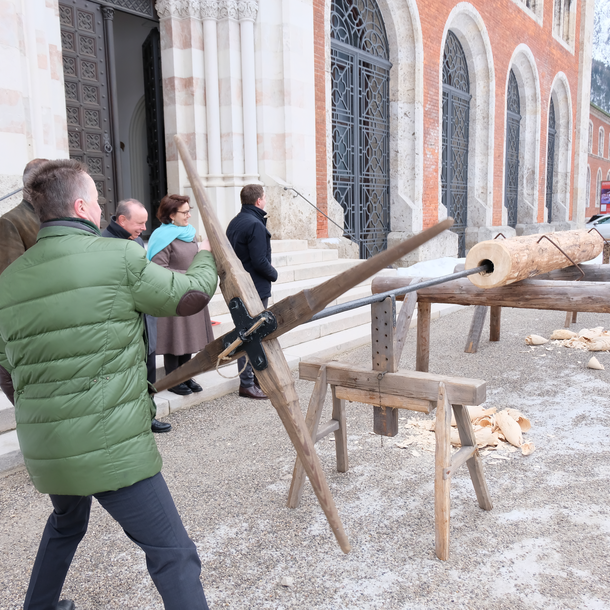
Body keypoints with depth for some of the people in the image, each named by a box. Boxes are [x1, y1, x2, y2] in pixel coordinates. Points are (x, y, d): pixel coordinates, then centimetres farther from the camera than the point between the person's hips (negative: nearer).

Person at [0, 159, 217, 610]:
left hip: (43, 450, 7)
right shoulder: (120, 258, -12)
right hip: (113, 448, -7)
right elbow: (191, 296, 1)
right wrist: (207, 258, 21)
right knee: (174, 555, 2)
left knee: (66, 524, 35)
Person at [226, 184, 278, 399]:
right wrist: (274, 273, -2)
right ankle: (247, 384, 2)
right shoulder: (255, 225, -17)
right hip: (256, 288, -10)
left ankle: (256, 375, 31)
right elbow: (259, 261, -21)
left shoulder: (234, 223, 13)